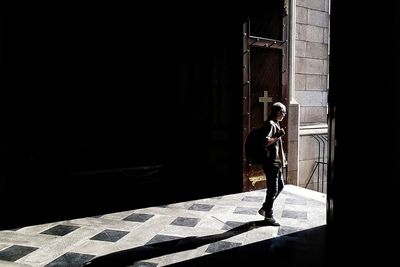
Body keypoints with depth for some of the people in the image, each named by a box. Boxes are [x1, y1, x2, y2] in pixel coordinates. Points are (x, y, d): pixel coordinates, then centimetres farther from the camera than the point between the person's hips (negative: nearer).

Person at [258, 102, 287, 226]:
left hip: (276, 162, 10)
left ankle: (264, 208, 29)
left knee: (280, 186, 18)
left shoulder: (275, 124, 17)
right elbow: (266, 142, -28)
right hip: (271, 163, -10)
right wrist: (278, 136, -19)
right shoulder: (270, 124, -15)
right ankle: (268, 216, 14)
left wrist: (282, 158, 21)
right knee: (273, 190, -1)